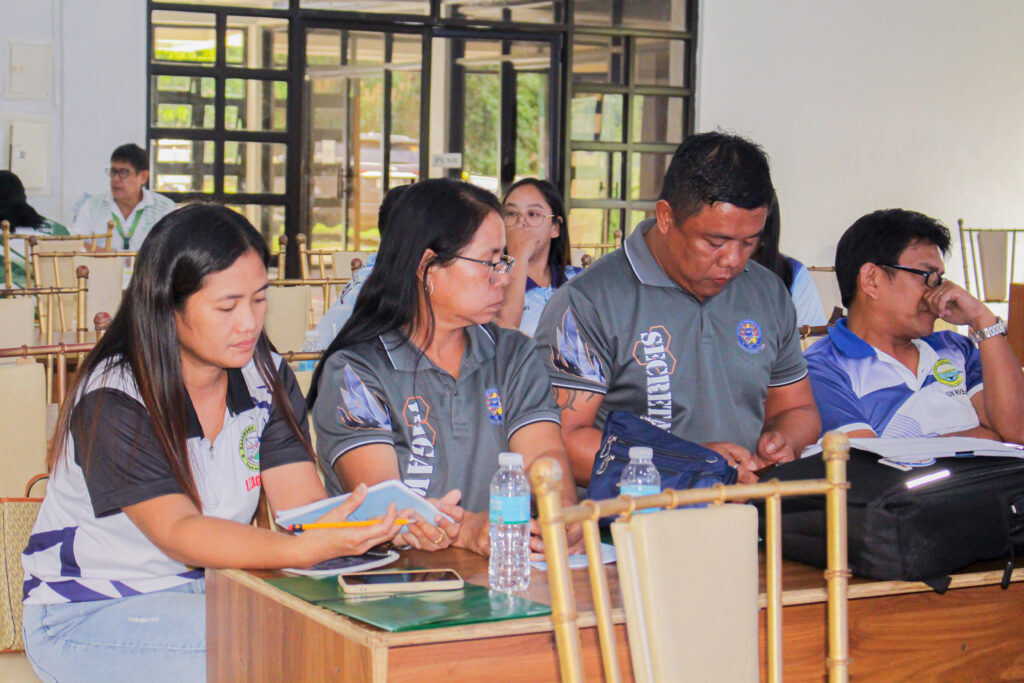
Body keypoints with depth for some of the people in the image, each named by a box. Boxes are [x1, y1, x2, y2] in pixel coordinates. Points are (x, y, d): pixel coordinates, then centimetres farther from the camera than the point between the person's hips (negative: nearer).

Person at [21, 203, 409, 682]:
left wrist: (398, 523, -33)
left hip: (208, 591, 6)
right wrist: (306, 549, -47)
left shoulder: (267, 378, 0)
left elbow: (302, 501, -10)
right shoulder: (111, 402, -19)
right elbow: (177, 533, -30)